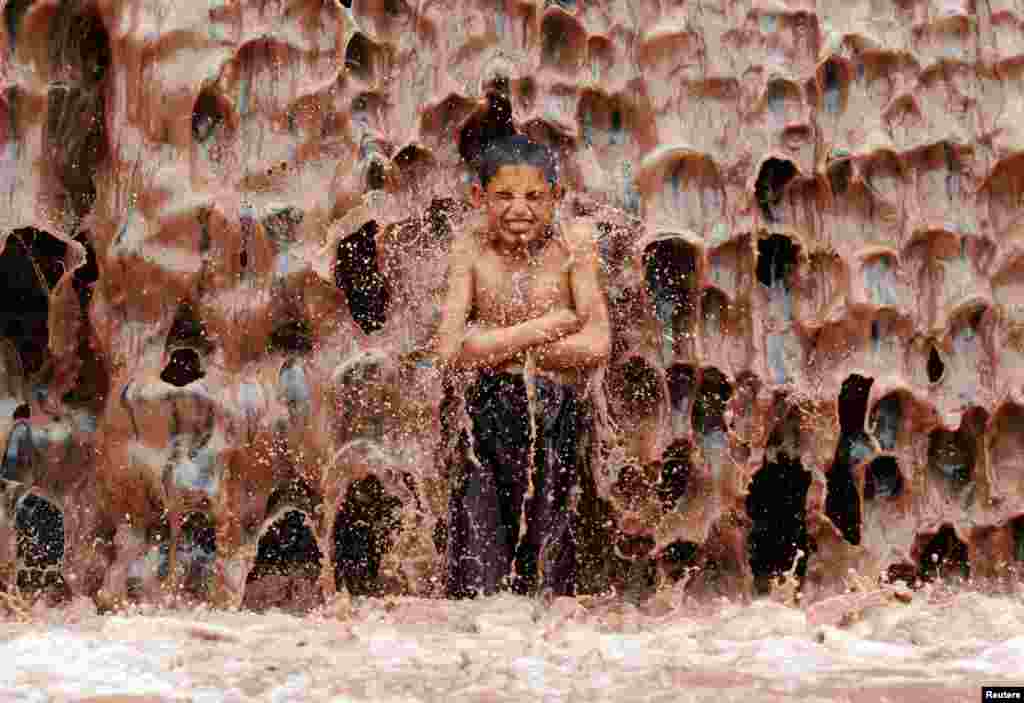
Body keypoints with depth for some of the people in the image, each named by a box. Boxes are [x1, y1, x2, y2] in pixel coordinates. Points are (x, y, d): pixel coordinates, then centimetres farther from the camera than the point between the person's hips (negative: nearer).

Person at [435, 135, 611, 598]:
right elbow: (449, 350, -13)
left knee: (547, 576, 9)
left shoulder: (573, 243, -4)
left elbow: (596, 345, -13)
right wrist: (545, 325, -12)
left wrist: (497, 344, -9)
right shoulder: (471, 250, -2)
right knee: (477, 578, -2)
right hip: (489, 414, 0)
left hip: (559, 414, 0)